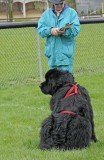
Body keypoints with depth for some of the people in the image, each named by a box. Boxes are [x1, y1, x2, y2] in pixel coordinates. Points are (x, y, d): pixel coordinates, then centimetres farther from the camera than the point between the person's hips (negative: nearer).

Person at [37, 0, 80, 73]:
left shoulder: (71, 12, 2)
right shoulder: (46, 14, 11)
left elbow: (76, 29, -8)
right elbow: (40, 29, 3)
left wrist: (65, 31, -27)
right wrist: (50, 30, -16)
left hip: (66, 52, -3)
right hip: (52, 52, 3)